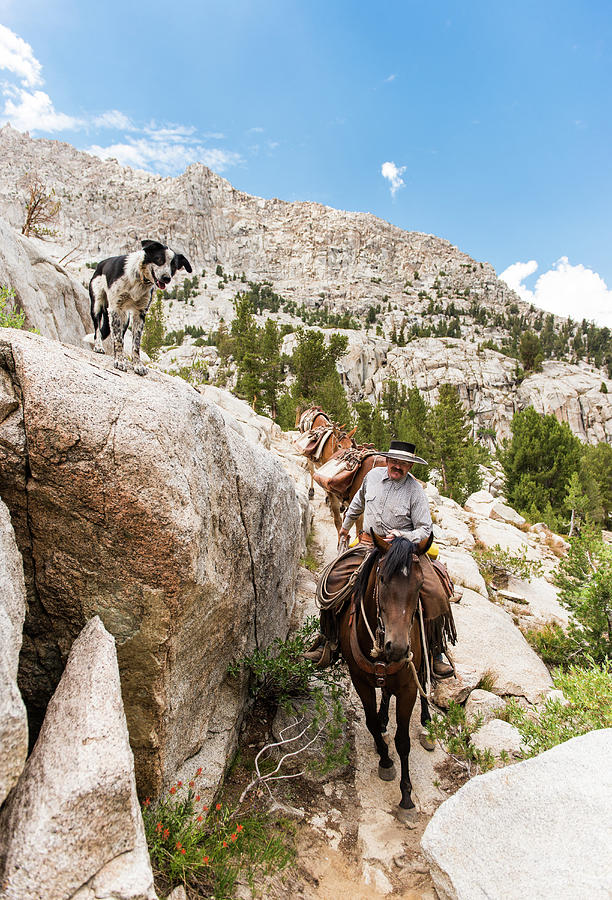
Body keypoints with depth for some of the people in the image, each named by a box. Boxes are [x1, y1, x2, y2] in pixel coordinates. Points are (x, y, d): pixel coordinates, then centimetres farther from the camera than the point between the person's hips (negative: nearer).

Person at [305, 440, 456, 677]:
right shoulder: (373, 475, 3)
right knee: (334, 580, -15)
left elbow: (425, 530, -5)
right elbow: (358, 502, 23)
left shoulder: (415, 491, -8)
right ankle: (328, 642, 1)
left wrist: (401, 536, -23)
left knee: (435, 595, -19)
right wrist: (346, 526, 34)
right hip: (368, 544, 3)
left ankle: (436, 653, 1)